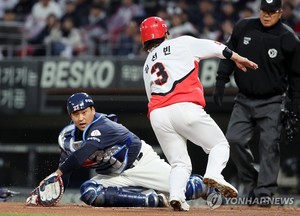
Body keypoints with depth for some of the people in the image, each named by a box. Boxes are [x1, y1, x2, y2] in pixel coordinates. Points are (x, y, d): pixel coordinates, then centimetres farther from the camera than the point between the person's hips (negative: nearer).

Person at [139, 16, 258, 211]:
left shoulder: (147, 66, 28)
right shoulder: (181, 43, 15)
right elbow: (215, 47, 14)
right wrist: (237, 58, 24)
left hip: (157, 115, 4)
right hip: (185, 106, -4)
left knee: (180, 163, 11)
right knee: (219, 145, 8)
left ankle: (176, 195, -19)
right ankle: (214, 174, -23)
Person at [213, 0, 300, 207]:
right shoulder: (243, 28, -1)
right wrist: (221, 82, 4)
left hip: (272, 103, -3)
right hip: (244, 100, 3)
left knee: (270, 144, -12)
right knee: (234, 140, -5)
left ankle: (265, 192, -7)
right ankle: (251, 182, 12)